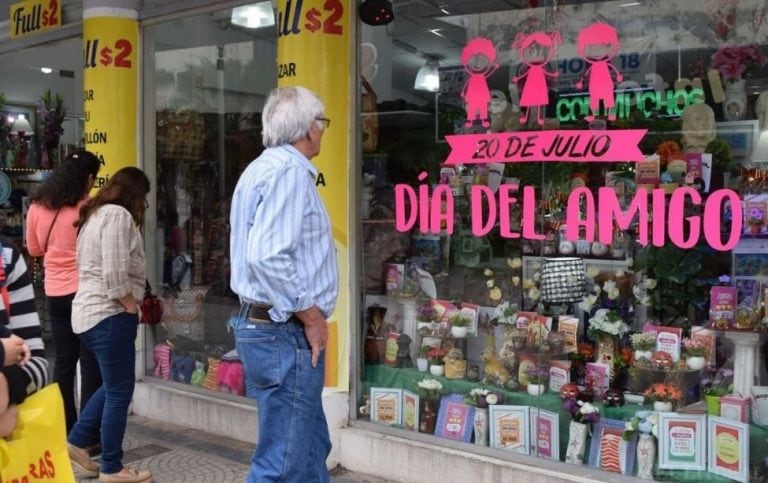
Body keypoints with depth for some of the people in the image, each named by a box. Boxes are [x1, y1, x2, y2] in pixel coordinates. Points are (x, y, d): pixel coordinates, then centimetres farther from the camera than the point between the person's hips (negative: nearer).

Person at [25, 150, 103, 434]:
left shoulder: (37, 208, 2)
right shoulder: (88, 209, -15)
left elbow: (34, 250, 15)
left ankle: (63, 432, 20)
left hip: (55, 294, 5)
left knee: (63, 362, 13)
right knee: (91, 365, 1)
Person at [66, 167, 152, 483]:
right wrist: (132, 308, -10)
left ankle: (77, 442, 26)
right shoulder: (118, 215, -12)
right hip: (109, 314, -10)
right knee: (119, 392, -1)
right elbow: (115, 274, -21)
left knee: (114, 386, 21)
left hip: (89, 312, 10)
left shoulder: (96, 214, 19)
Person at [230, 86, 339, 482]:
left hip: (264, 325, 11)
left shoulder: (264, 167, 17)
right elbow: (268, 258, -27)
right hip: (286, 334, -11)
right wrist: (311, 316, -17)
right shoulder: (289, 170, -16)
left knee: (312, 448, 20)